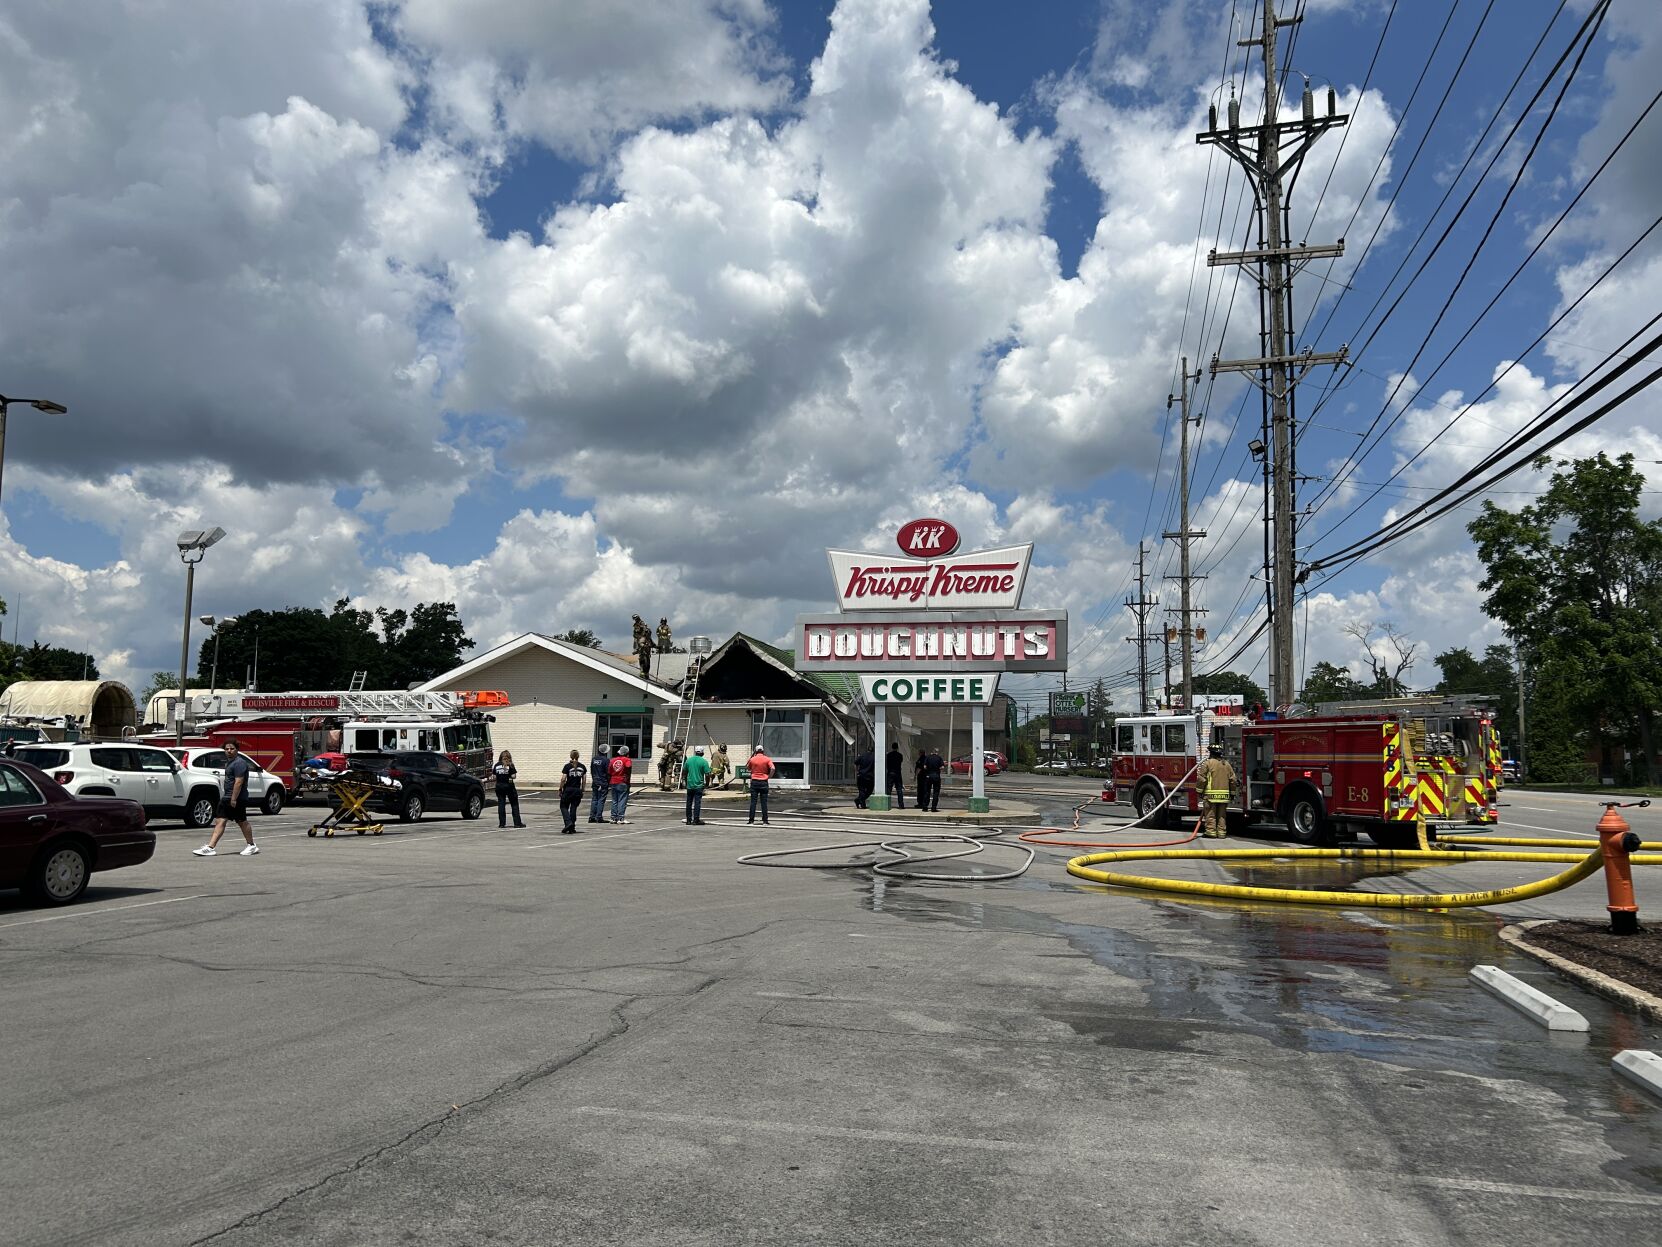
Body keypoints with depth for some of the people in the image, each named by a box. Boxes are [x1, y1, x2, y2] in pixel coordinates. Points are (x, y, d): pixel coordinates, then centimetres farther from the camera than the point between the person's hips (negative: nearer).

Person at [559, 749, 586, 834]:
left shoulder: (567, 766, -8)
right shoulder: (582, 767, 3)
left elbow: (563, 779, -10)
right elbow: (583, 780, 7)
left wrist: (560, 790, 0)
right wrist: (582, 790, 15)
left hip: (568, 790, -3)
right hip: (577, 790, 3)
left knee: (564, 807, 10)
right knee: (573, 808, 9)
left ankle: (568, 823, -11)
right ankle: (572, 828, 8)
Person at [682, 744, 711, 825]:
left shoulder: (688, 760, 5)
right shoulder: (704, 761, -8)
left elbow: (684, 772, 14)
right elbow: (707, 775, -11)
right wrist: (707, 784, 4)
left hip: (689, 785, 4)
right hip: (699, 786, -4)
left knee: (689, 803, 11)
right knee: (697, 803, -2)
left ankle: (689, 820, 14)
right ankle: (696, 820, -3)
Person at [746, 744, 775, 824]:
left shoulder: (752, 759, 1)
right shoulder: (767, 759, -2)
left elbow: (748, 768, 19)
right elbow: (772, 769, -16)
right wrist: (769, 777, -2)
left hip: (754, 782, 1)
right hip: (764, 782, -1)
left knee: (753, 801, 4)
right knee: (764, 802, 3)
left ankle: (751, 819, 3)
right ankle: (765, 820, 3)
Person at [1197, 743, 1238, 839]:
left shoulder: (1207, 763, -5)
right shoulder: (1227, 764, 11)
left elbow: (1201, 779, -8)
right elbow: (1233, 780, 10)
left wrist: (1200, 792, 0)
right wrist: (1232, 792, 20)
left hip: (1211, 794, -5)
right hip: (1224, 794, 5)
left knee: (1210, 814, 0)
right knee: (1222, 815, 11)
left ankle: (1211, 832, -1)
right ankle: (1221, 833, 12)